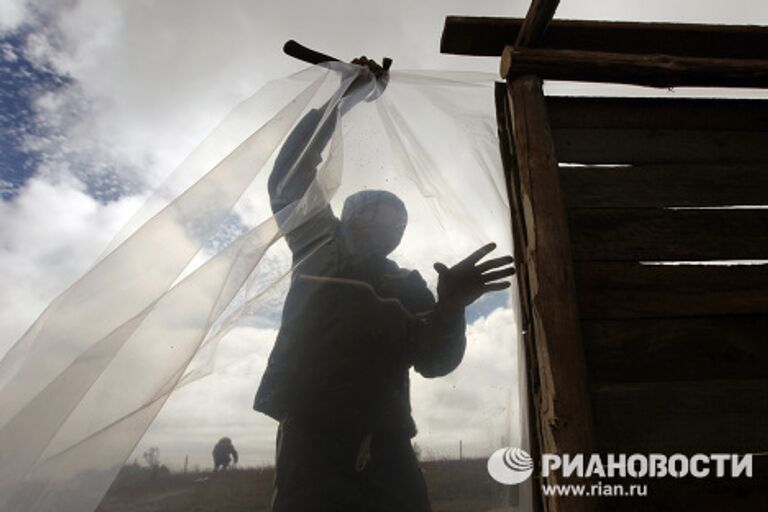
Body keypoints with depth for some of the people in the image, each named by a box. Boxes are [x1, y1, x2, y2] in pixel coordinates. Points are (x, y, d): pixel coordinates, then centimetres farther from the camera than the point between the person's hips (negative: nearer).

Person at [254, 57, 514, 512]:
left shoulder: (407, 287, 14)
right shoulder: (319, 251, 13)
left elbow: (437, 360, 0)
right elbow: (291, 178, 6)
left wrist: (450, 305, -22)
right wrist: (343, 98, 6)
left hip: (383, 453, 2)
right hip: (310, 442, -1)